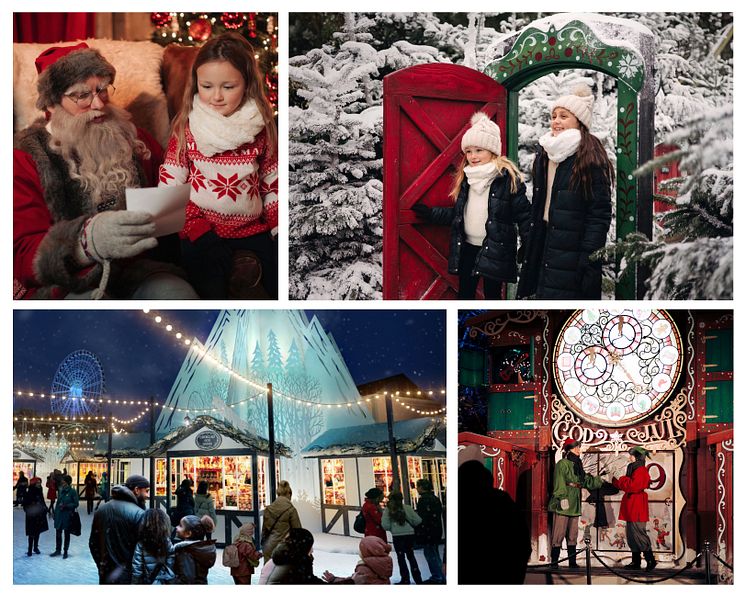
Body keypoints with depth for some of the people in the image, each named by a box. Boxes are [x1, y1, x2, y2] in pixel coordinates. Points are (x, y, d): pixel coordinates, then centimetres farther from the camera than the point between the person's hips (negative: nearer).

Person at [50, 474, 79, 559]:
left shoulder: (73, 491, -11)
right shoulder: (61, 490, 4)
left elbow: (76, 504, -10)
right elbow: (58, 502, 11)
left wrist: (66, 506, -21)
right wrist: (55, 513, 9)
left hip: (67, 516, -4)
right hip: (59, 515, 4)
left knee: (67, 534, 7)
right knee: (58, 532, 9)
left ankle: (65, 552, 17)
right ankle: (58, 550, 22)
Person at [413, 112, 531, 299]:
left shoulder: (508, 178, -12)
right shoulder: (466, 178, 7)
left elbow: (524, 215, -12)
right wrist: (428, 212, 10)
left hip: (495, 251, -6)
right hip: (467, 248, 6)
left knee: (493, 297, 7)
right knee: (464, 296, 12)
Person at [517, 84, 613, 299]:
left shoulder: (590, 159, -9)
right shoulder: (544, 156, 13)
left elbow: (600, 214, -13)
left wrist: (588, 261, -18)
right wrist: (529, 246, 12)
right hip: (544, 240, 7)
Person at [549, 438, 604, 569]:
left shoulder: (577, 465, 19)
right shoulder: (562, 464, -7)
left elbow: (586, 481, 26)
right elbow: (559, 482, -17)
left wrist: (599, 478, 23)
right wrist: (562, 498, -25)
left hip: (574, 506, 9)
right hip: (563, 506, -9)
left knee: (572, 536, 10)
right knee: (559, 535, -8)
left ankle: (572, 562, 13)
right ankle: (554, 562, -7)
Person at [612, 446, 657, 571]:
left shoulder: (641, 471, -12)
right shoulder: (635, 469, 20)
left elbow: (633, 486, -23)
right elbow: (628, 486, 24)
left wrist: (622, 479, -8)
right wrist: (615, 481, 20)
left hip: (637, 508, -11)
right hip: (632, 509, 11)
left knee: (639, 534, -11)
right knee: (632, 536, 10)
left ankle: (650, 560, -8)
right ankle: (636, 562, 14)